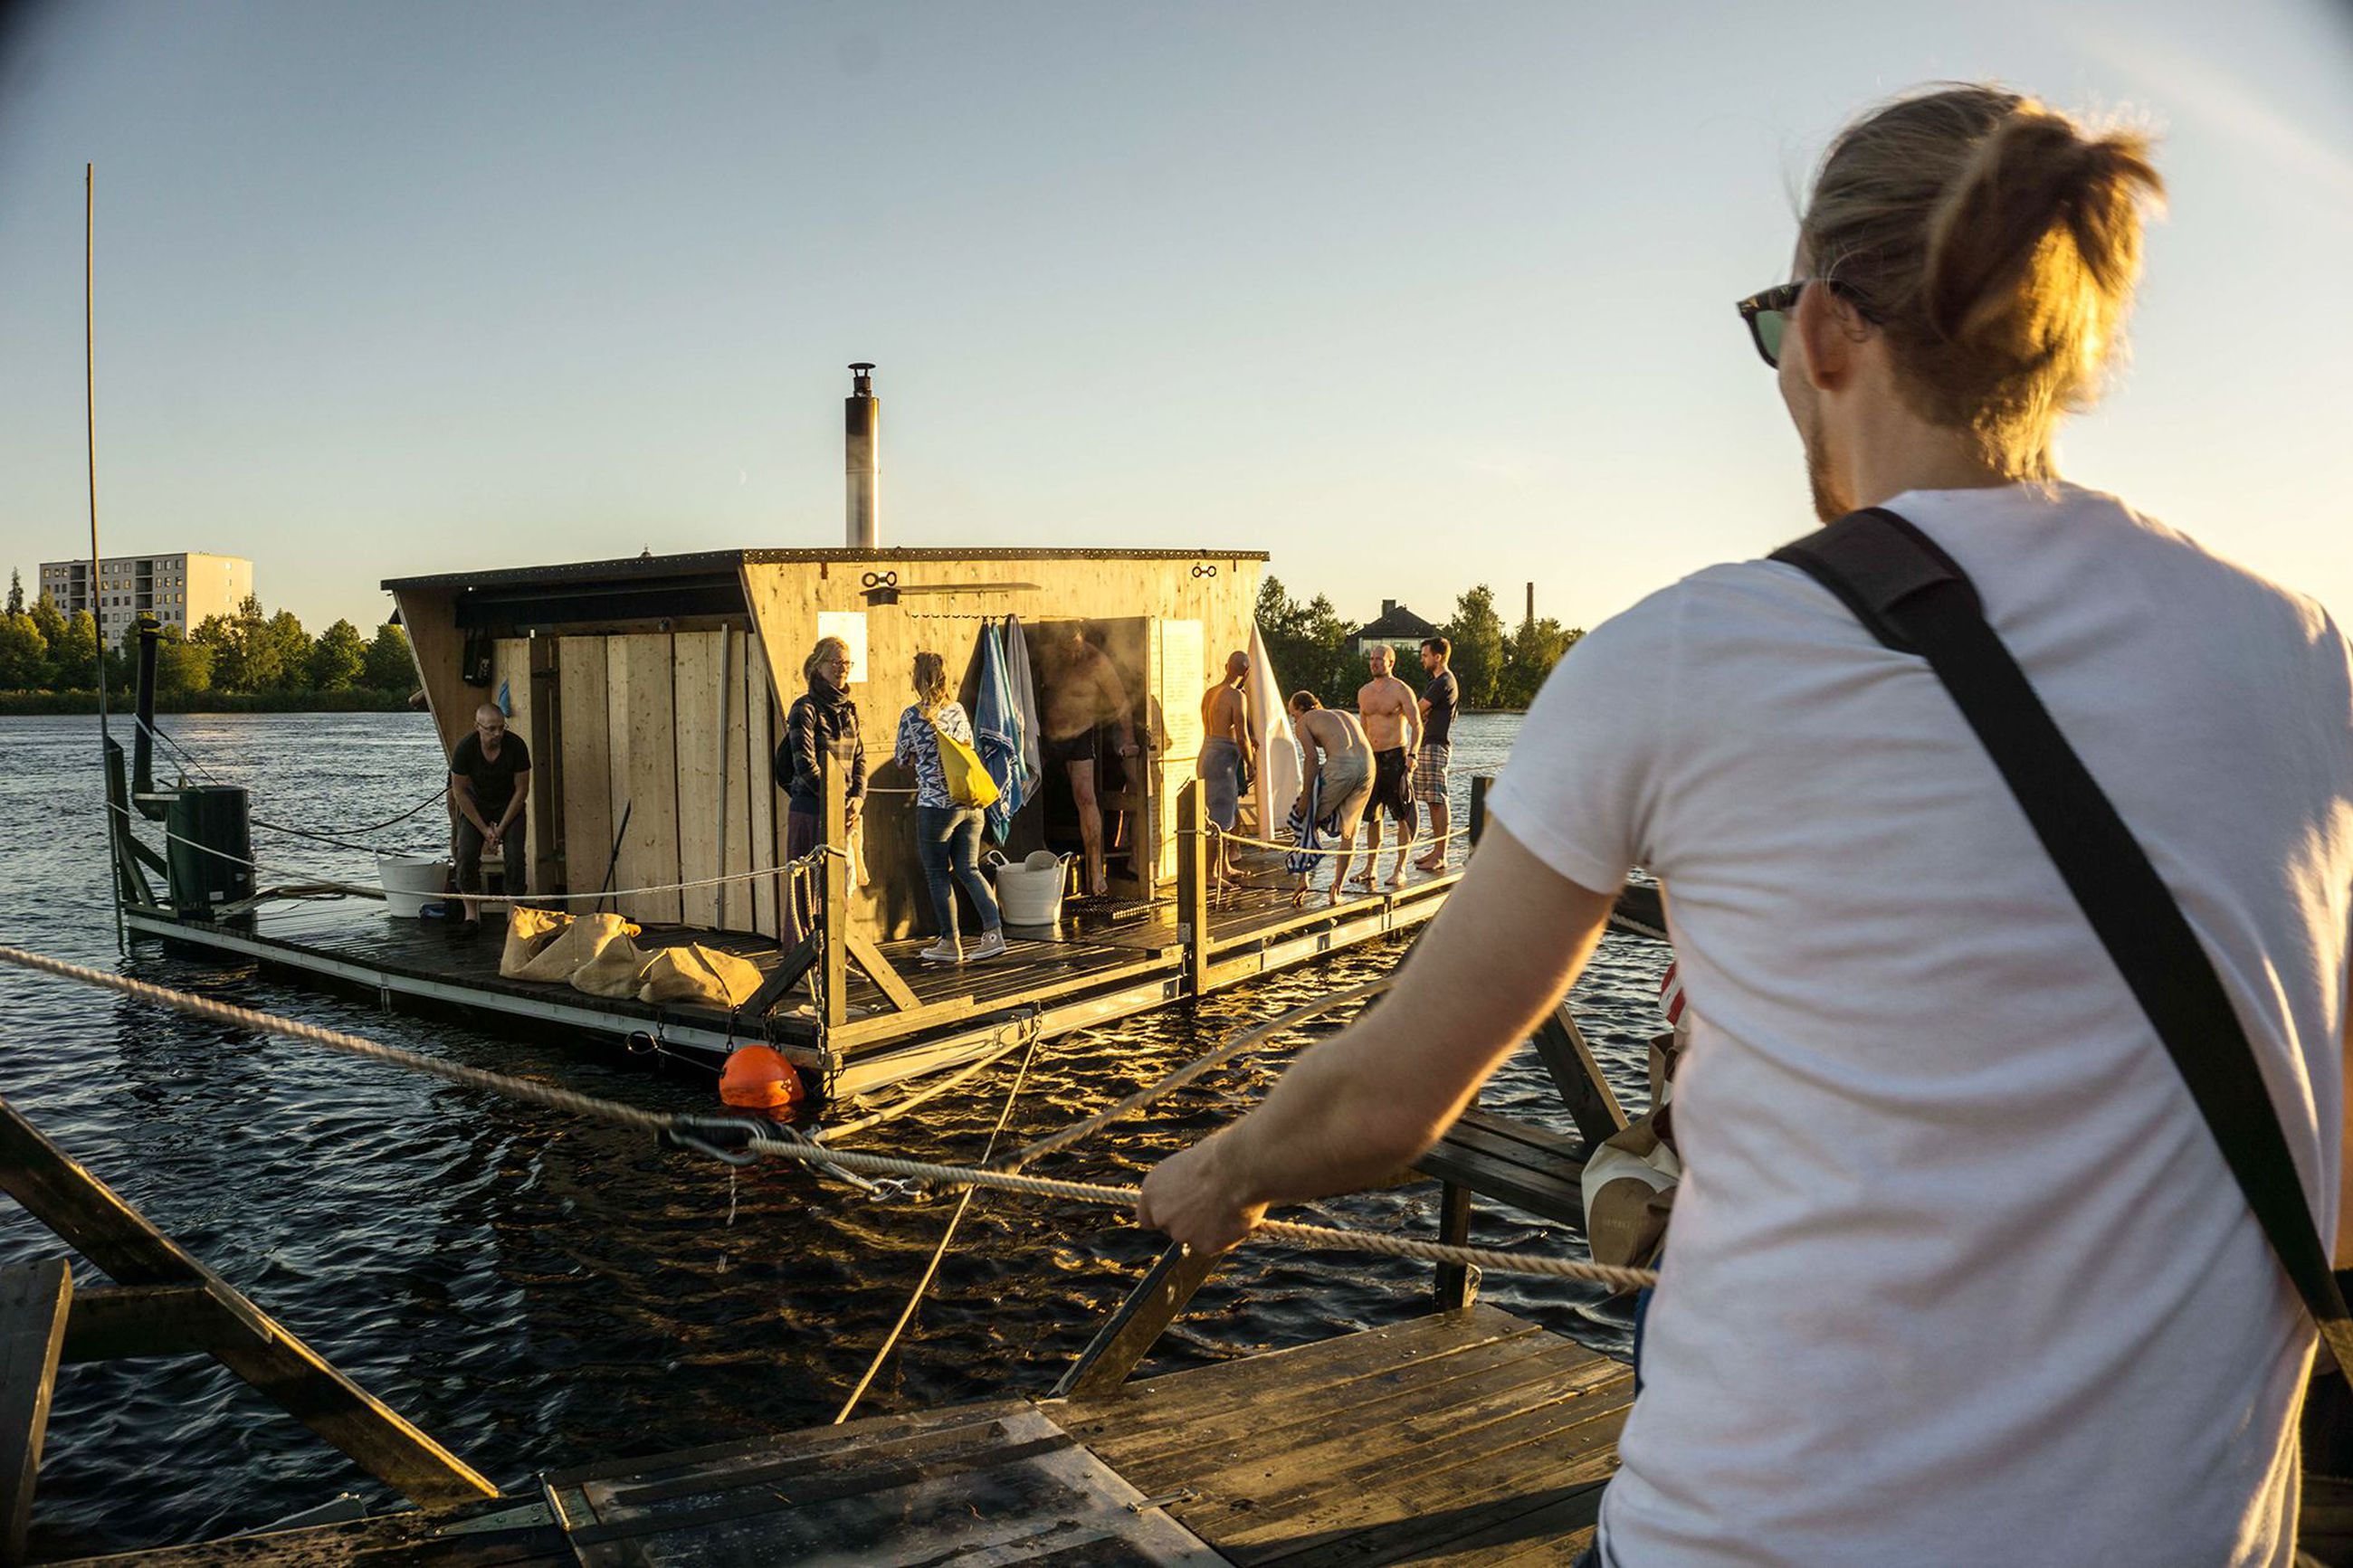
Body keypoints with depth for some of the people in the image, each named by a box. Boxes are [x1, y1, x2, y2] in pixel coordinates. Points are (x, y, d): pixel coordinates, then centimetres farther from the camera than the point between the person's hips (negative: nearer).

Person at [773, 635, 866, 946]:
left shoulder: (848, 710, 14)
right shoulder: (805, 708, -7)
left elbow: (859, 760, 13)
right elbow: (804, 765, -14)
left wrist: (858, 799, -4)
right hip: (811, 809, -7)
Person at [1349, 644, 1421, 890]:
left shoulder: (1401, 690, -5)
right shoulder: (1363, 692, 13)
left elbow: (1417, 726, -8)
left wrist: (1412, 754, -21)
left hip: (1395, 757, -6)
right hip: (1371, 758, 6)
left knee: (1402, 816, -2)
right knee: (1372, 815, 9)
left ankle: (1400, 869, 2)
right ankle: (1370, 868, 16)